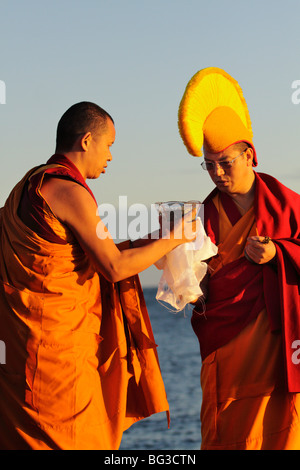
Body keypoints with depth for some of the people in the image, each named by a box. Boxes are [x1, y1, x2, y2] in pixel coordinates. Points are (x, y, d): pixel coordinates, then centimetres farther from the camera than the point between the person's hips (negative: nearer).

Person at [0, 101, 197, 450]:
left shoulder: (30, 185, 15)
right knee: (70, 438, -4)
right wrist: (172, 238, -4)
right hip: (55, 339, -10)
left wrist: (146, 242, 18)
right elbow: (115, 267, -16)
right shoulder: (70, 191, -15)